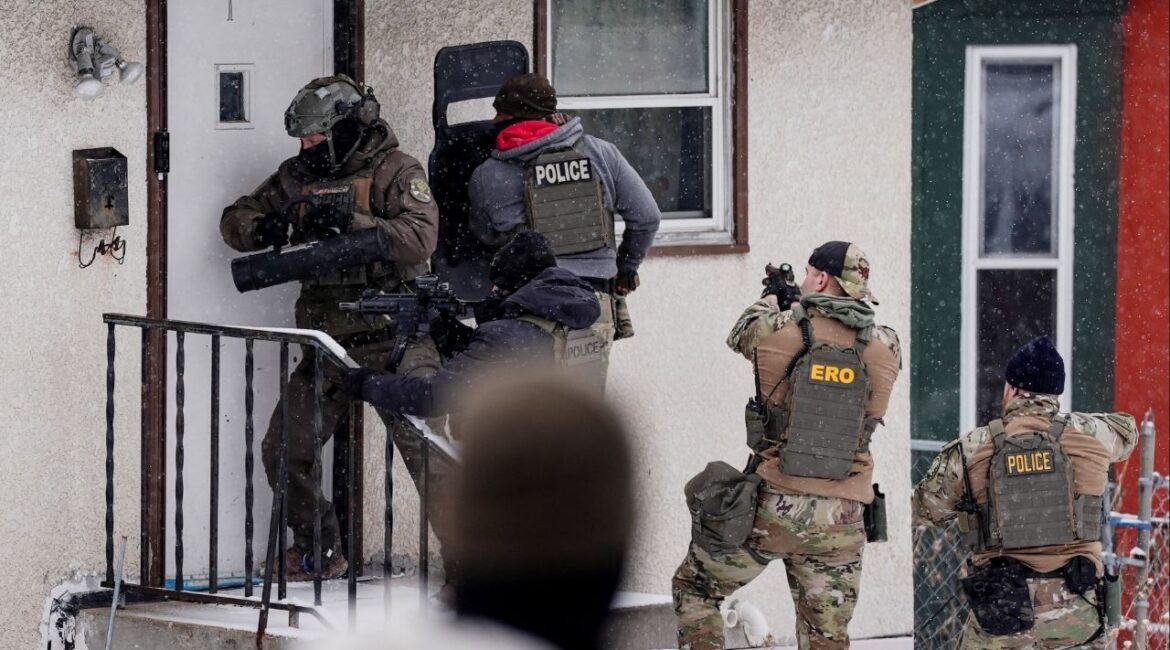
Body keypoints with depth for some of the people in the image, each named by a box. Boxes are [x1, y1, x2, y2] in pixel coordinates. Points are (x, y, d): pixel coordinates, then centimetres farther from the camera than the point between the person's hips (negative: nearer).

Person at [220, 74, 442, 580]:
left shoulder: (395, 172, -7)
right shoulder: (298, 175, 10)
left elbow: (420, 238, -22)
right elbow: (234, 220, 15)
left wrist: (350, 221, -29)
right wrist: (262, 228, -9)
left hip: (393, 342, -6)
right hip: (328, 344, 6)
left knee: (427, 452, -15)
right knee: (284, 452, 8)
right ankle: (319, 554, 25)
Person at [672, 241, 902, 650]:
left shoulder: (778, 330, -7)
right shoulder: (886, 349, 0)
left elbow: (740, 335, 17)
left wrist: (770, 300, 38)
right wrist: (800, 308, 35)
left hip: (772, 508, -2)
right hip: (840, 520, 2)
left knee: (695, 588, 19)